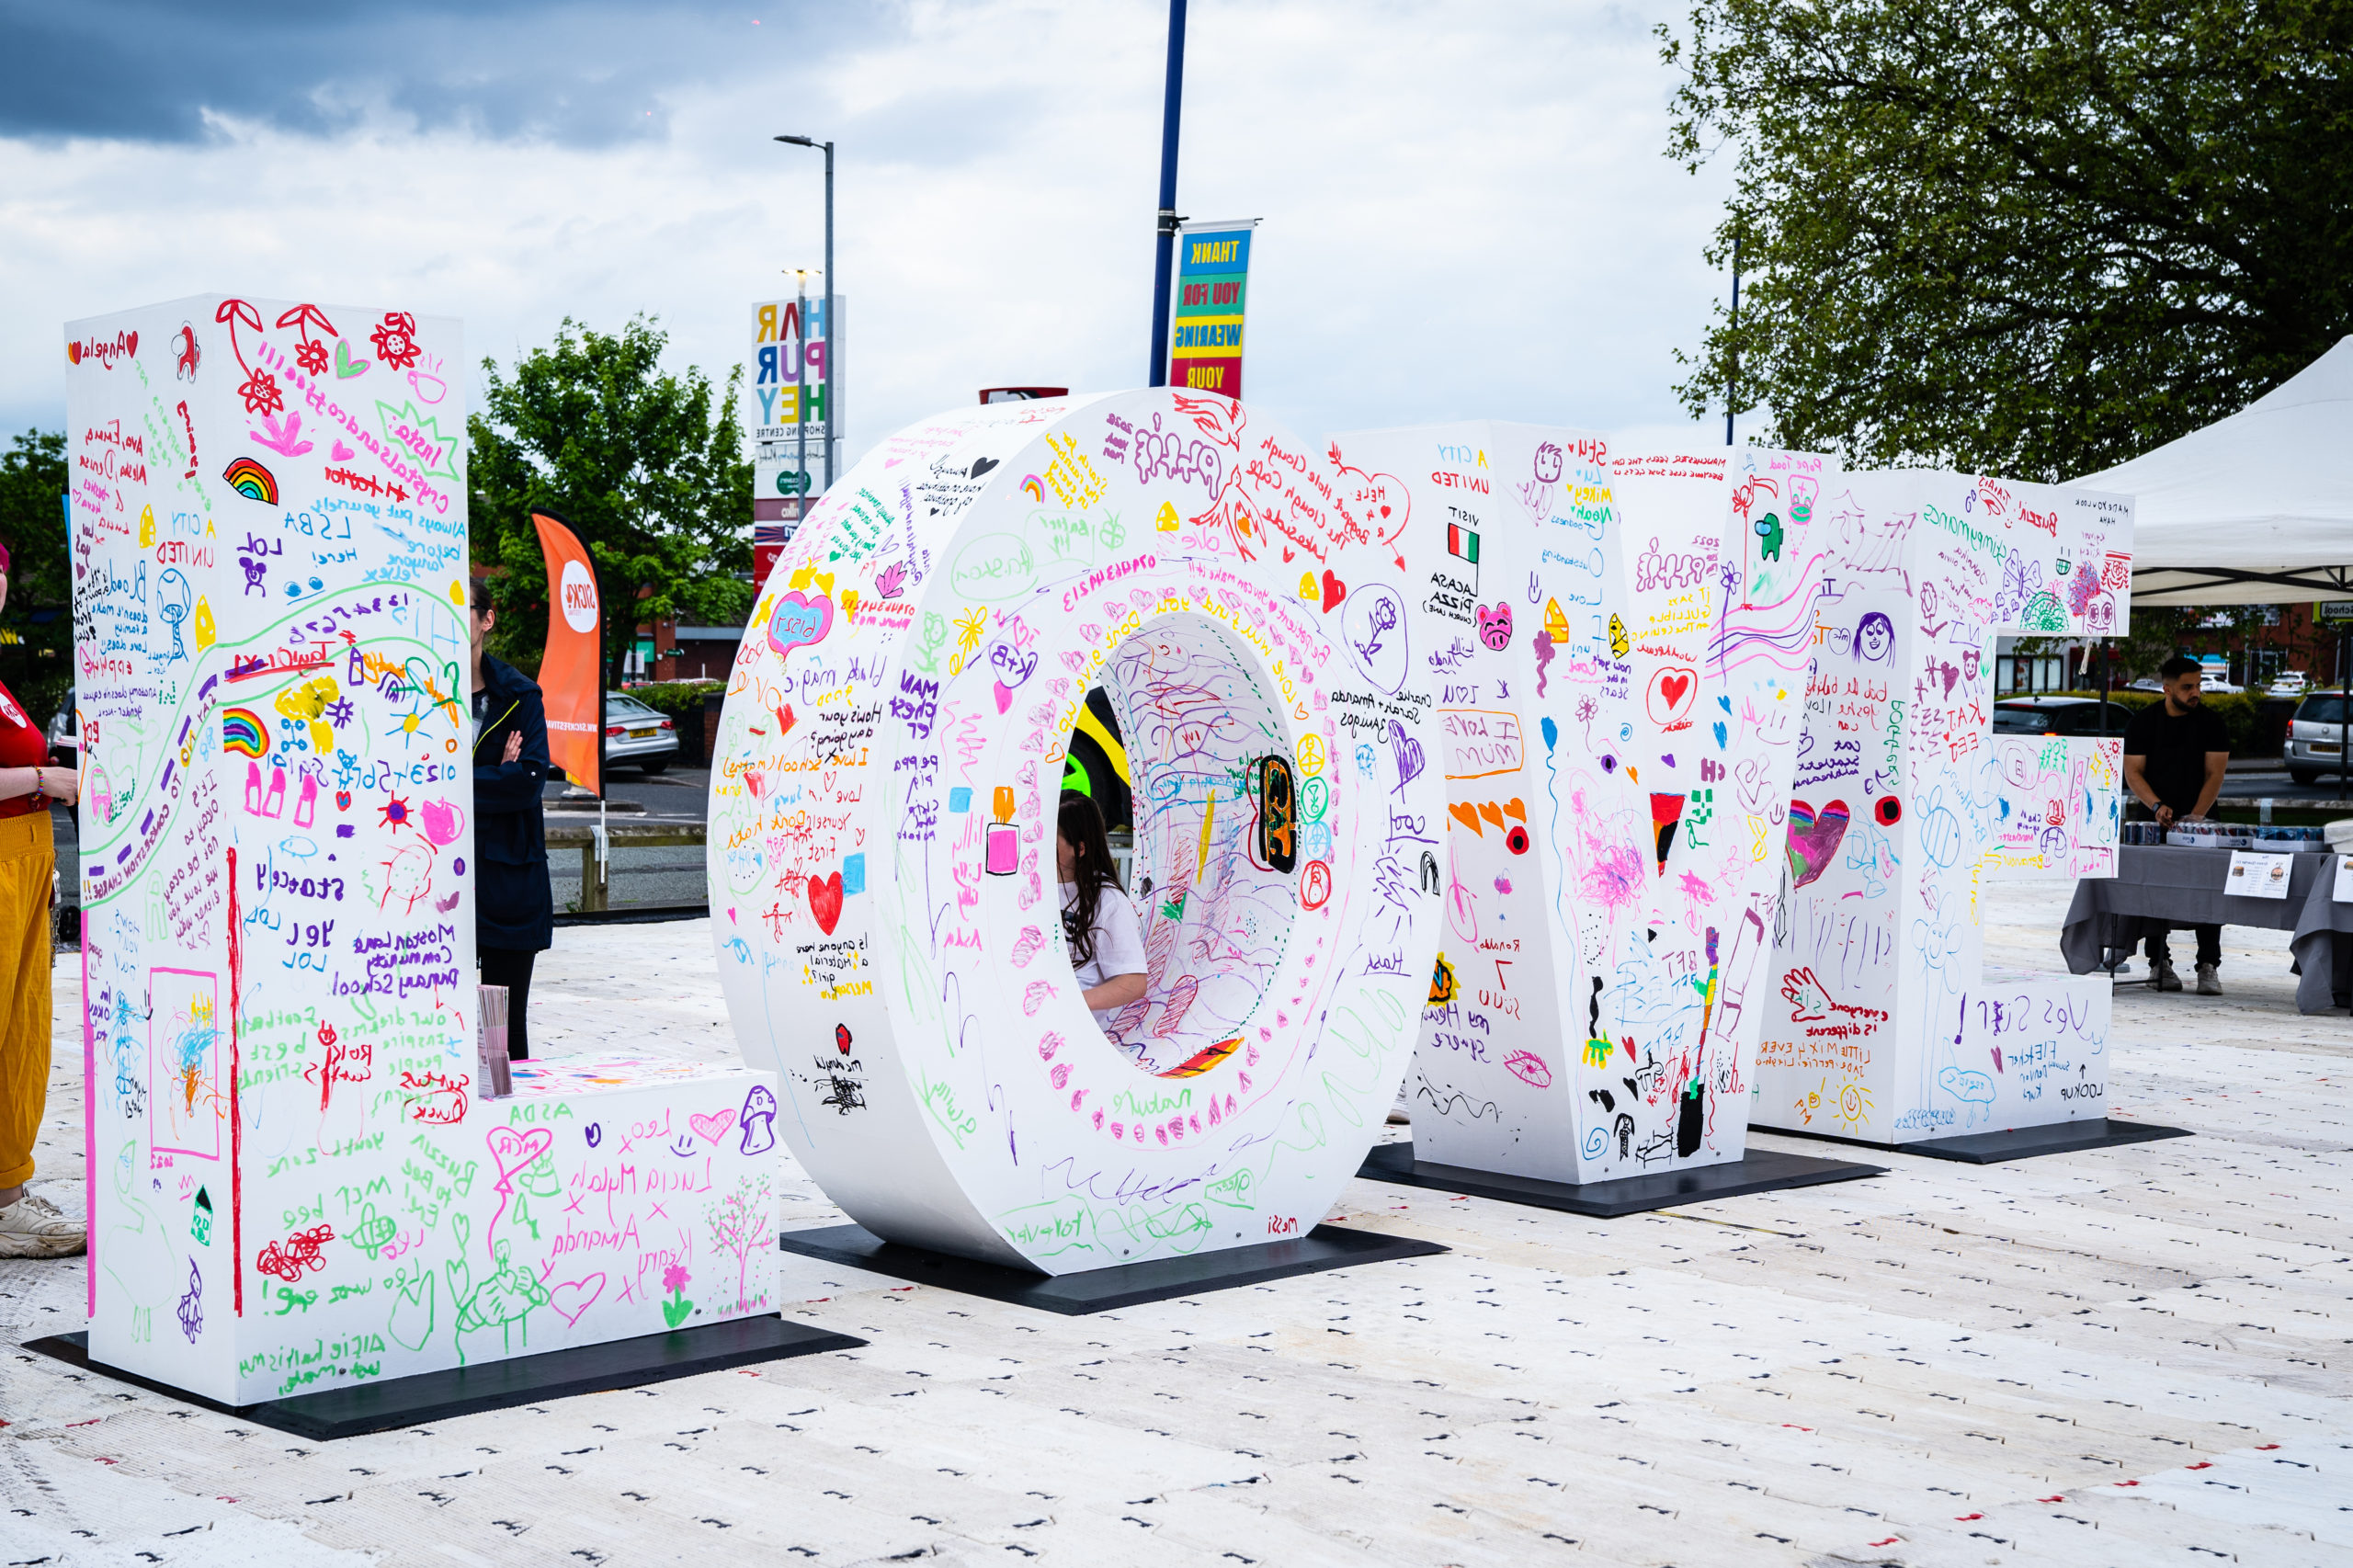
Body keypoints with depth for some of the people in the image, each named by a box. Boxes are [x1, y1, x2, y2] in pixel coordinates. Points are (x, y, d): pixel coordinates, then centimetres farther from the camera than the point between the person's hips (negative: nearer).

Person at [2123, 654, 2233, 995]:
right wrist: (2157, 806, -18)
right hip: (2155, 822, 1)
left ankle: (2208, 967, -7)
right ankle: (2159, 963, 7)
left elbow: (2215, 774, -4)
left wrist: (2196, 816, -16)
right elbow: (2133, 772, -2)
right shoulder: (2144, 722, 2)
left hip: (2199, 819, 0)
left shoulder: (2211, 723, 1)